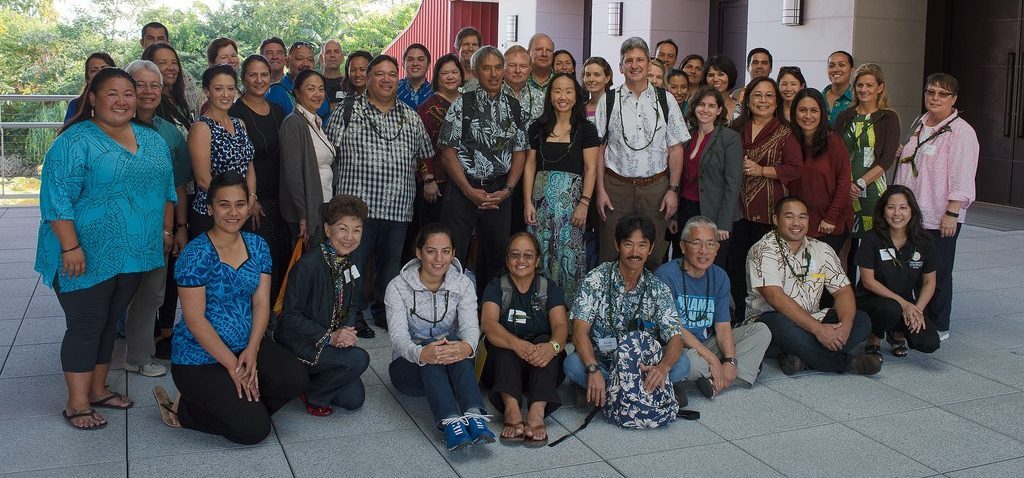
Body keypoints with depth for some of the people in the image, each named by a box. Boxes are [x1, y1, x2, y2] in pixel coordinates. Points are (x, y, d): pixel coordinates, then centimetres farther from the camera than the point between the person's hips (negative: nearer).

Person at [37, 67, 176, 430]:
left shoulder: (153, 141, 10)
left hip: (133, 255, 6)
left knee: (109, 323, 15)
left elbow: (166, 189, 17)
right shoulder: (75, 141, -11)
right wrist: (71, 247, -20)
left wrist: (166, 231, 12)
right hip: (87, 257, -6)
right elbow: (57, 197, -15)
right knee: (85, 325, 0)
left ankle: (98, 389, 28)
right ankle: (77, 403, 10)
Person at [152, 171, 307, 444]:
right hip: (201, 358, -6)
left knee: (295, 380, -19)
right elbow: (194, 320, -17)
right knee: (254, 429, -16)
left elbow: (261, 302, 1)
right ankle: (183, 410, 8)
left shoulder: (257, 246, 4)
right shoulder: (196, 255, -15)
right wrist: (233, 365, -18)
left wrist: (251, 350, -15)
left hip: (248, 346, 6)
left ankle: (231, 403, 4)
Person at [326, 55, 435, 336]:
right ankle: (353, 315, 15)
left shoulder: (411, 118, 14)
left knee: (391, 263, 13)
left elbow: (425, 156, 23)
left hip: (399, 208, 4)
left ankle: (384, 312, 28)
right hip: (358, 205, -4)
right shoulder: (347, 112, 2)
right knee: (354, 263, 1)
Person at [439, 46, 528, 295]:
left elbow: (520, 151, 9)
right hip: (462, 191, -3)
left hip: (499, 194, 3)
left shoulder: (514, 107, 9)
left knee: (496, 257, 9)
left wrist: (507, 190, -5)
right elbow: (448, 151, -5)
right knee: (452, 256, -3)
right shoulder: (462, 104, -2)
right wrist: (470, 191, -11)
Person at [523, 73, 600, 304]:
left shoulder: (586, 129, 3)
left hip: (571, 196, -2)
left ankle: (569, 304, 6)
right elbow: (530, 166, 9)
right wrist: (528, 202, 0)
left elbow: (590, 169, -2)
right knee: (540, 253, 2)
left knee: (569, 254, -6)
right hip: (541, 197, 3)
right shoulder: (538, 128, 10)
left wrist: (584, 204, -11)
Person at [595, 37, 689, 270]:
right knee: (612, 257, 2)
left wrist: (673, 189, -3)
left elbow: (675, 148, 5)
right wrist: (601, 190, -3)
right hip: (616, 187, -1)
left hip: (655, 187, 1)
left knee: (653, 257, 6)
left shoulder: (665, 100, 5)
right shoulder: (609, 101, 3)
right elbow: (598, 148, 3)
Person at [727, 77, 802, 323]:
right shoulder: (737, 130, 13)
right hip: (738, 207, 4)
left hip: (768, 210, -4)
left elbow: (795, 168, -8)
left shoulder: (785, 133, 0)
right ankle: (738, 318, 16)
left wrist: (761, 170, -14)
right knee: (736, 263, 5)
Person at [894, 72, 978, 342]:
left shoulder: (961, 132, -11)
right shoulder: (919, 125, 14)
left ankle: (938, 327, 14)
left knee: (937, 274, 2)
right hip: (912, 213, 7)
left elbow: (962, 178, -16)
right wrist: (901, 154, 12)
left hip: (940, 218, -7)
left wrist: (952, 213, -20)